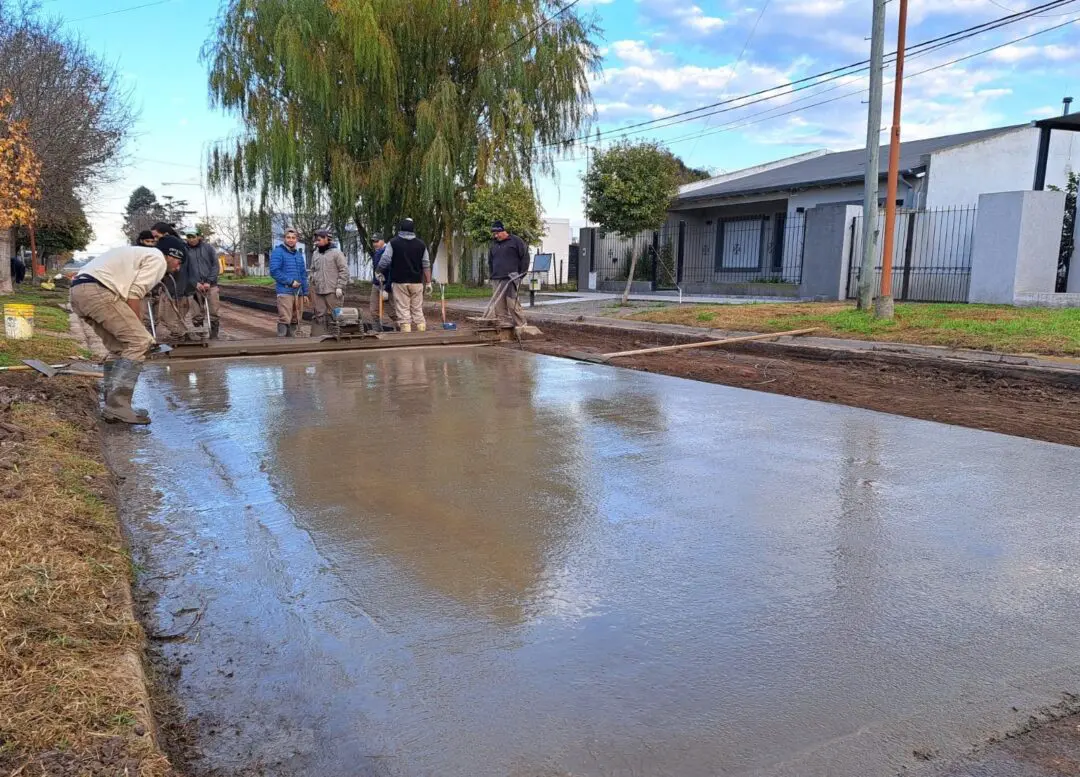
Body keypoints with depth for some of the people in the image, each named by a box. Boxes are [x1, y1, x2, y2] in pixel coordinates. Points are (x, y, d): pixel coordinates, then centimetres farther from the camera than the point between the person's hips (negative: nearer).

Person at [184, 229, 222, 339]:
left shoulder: (208, 248, 3)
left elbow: (216, 265, 0)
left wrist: (209, 282, -9)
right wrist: (195, 283, -9)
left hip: (211, 285, 0)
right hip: (194, 286, 0)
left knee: (214, 313, -2)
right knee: (197, 315, 3)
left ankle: (214, 335, 7)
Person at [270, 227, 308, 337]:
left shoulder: (299, 255, 18)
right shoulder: (278, 252, -4)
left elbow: (303, 274, 22)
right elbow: (274, 271, -14)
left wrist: (305, 292, 17)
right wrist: (290, 282, -15)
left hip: (297, 293, 7)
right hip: (284, 292, -7)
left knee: (294, 320, 11)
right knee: (284, 319, -12)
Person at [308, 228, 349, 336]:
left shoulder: (336, 252, -4)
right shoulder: (315, 253, 15)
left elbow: (344, 270, -7)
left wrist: (339, 287, -12)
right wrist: (313, 282, 12)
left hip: (332, 291, -6)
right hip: (317, 291, 6)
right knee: (318, 316, 5)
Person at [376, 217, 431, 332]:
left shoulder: (393, 243, -3)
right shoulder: (421, 244, 6)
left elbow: (384, 261, -5)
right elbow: (426, 265, 4)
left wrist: (378, 272, 13)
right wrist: (428, 282, 8)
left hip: (400, 282, -3)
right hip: (417, 282, 3)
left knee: (403, 311, -1)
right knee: (418, 310, 9)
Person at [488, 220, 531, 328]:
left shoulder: (516, 241, 1)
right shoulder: (494, 244, 19)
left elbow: (525, 257, 0)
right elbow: (490, 261, 29)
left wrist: (522, 274, -4)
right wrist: (491, 275, 17)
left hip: (511, 279, -6)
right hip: (497, 280, 6)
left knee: (512, 303, -12)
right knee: (499, 306, 2)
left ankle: (520, 325, -4)